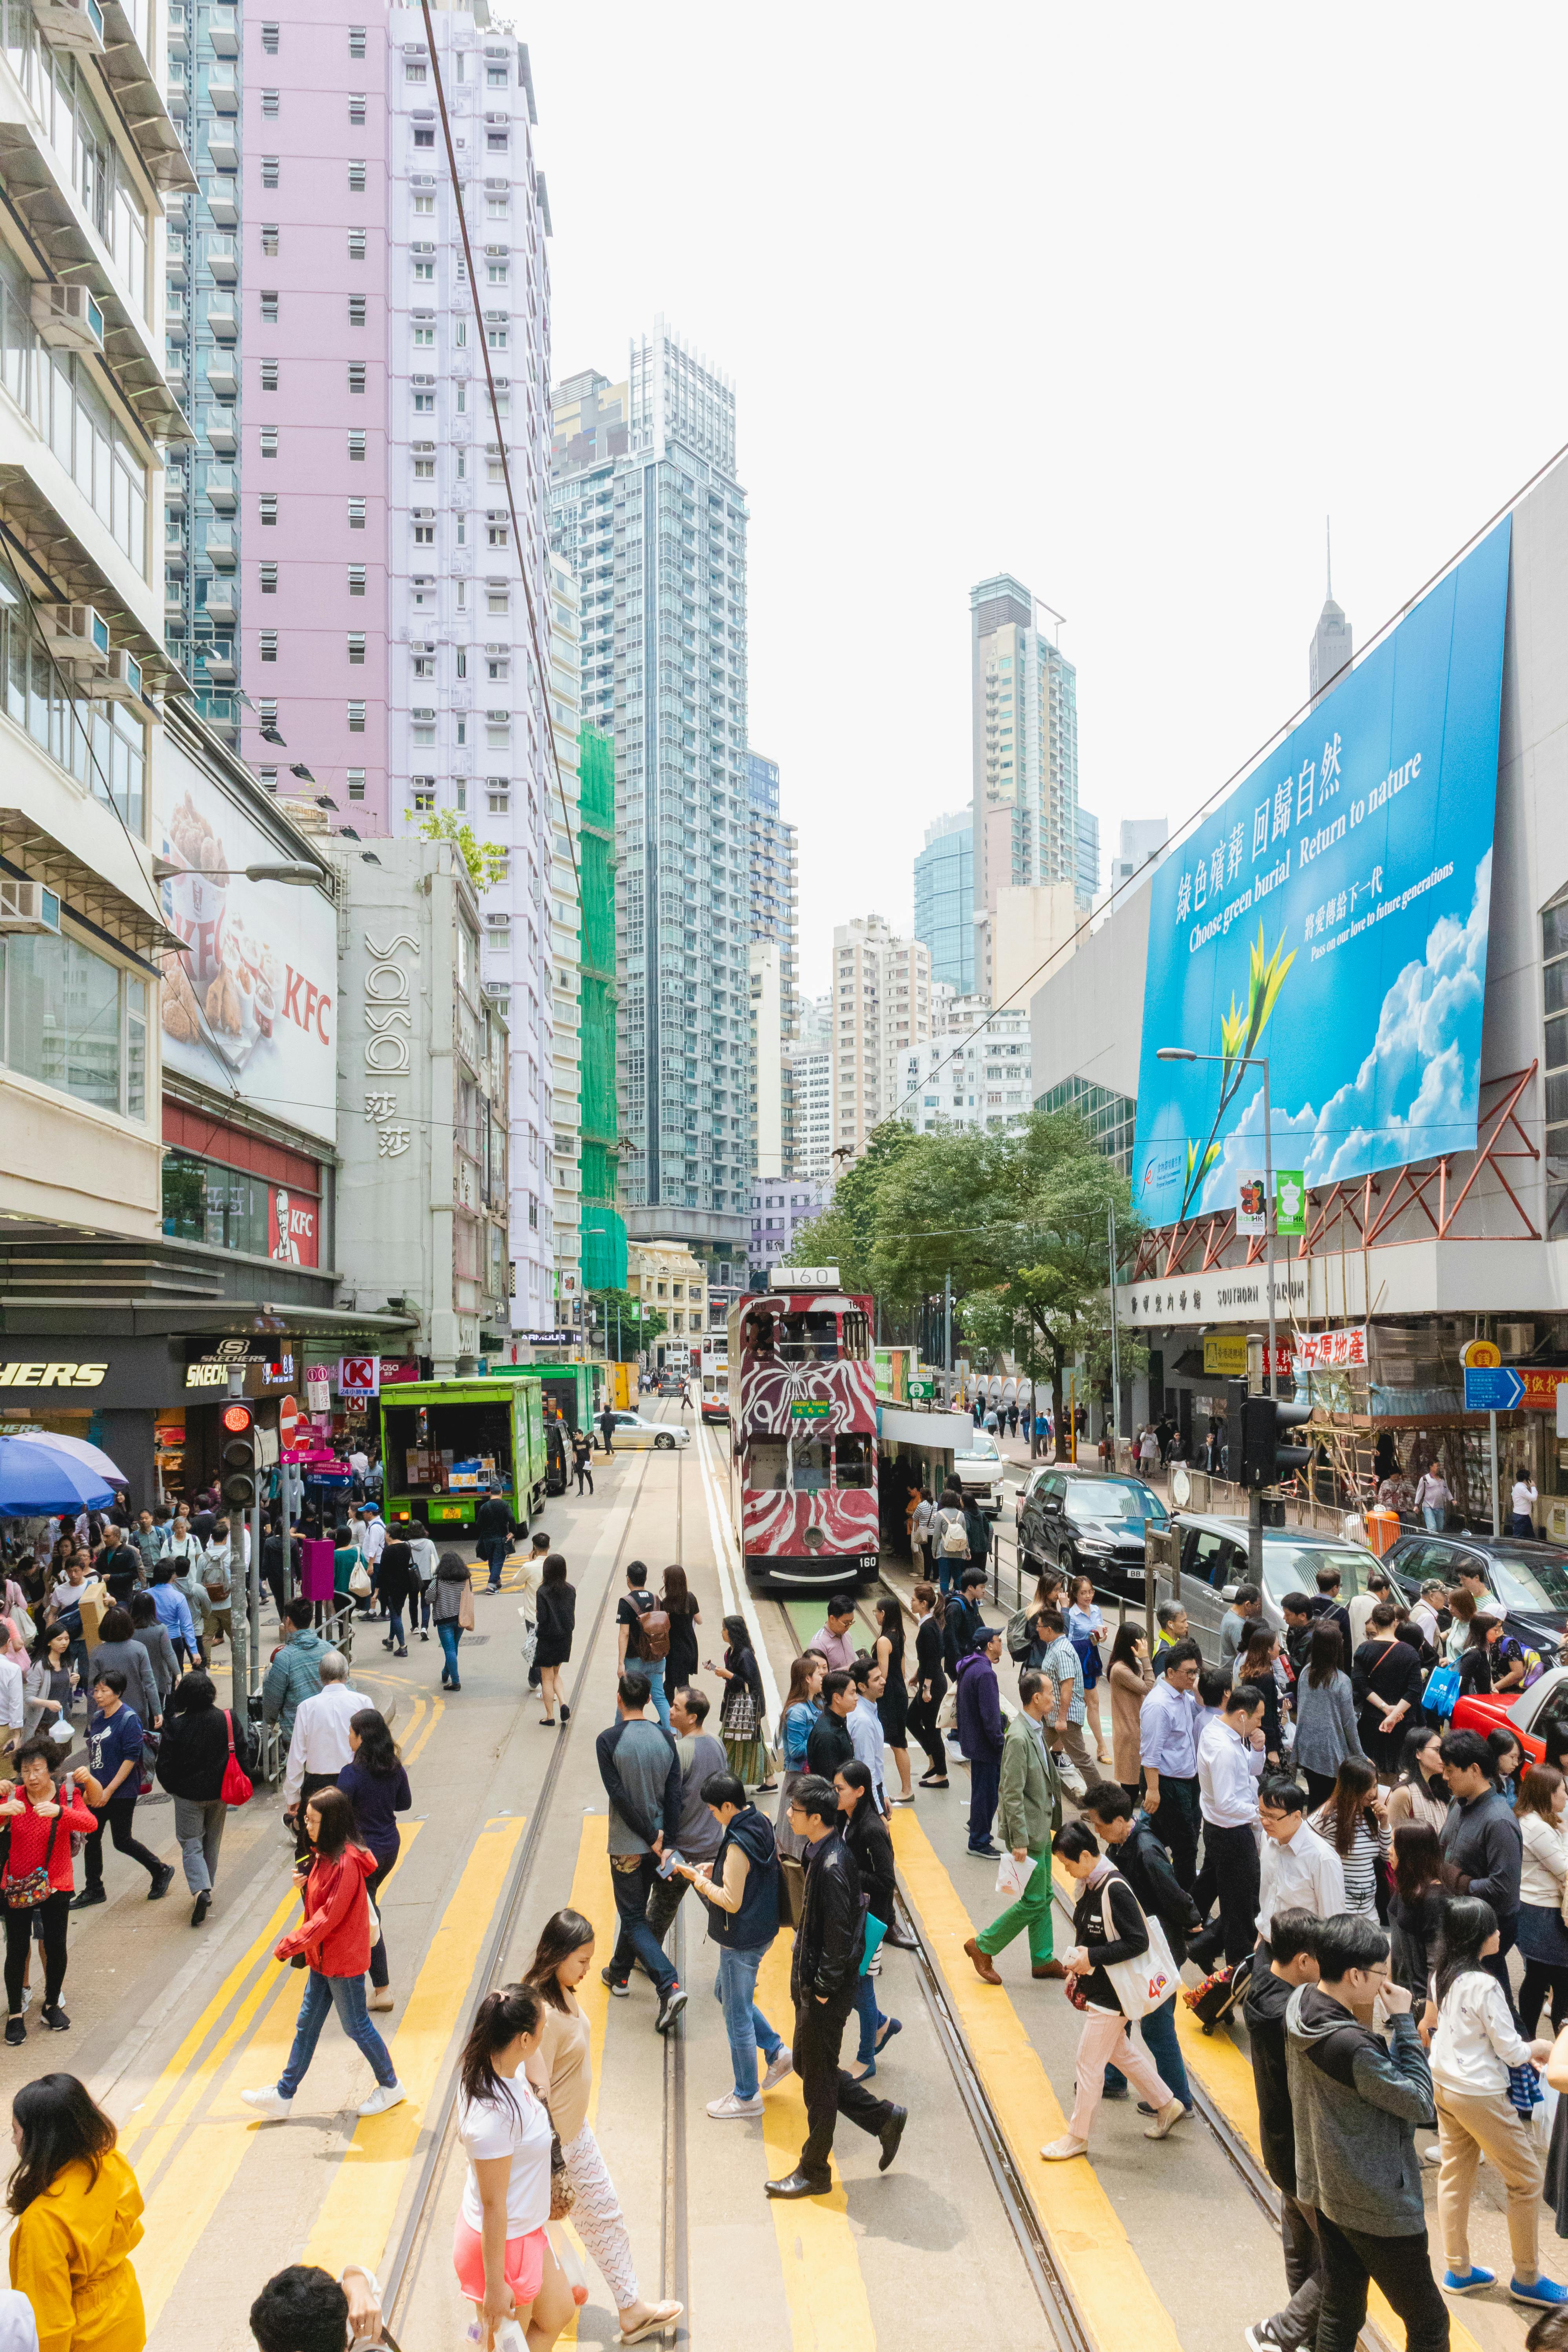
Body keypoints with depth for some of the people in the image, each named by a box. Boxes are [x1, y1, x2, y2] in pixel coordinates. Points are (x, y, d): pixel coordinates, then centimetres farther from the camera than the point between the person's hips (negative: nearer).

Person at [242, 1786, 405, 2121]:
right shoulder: (324, 1856, 5)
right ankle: (283, 2096, 24)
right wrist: (305, 1884, -7)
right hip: (322, 1958, 9)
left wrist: (290, 1944, -20)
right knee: (307, 2025, 15)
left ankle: (391, 2086, 23)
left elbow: (329, 1915, -26)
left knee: (356, 2026, 6)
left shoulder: (346, 1863, -26)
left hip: (344, 1960, -9)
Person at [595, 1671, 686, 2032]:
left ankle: (669, 1987, -12)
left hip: (627, 1846, -5)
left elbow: (620, 1797, -18)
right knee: (636, 1910, 23)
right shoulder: (665, 1738, -3)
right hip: (657, 1843, 5)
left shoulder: (608, 1741, -15)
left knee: (633, 1918, 3)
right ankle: (620, 1974, 39)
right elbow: (675, 1794, -6)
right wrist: (666, 1843, -5)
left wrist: (651, 1838, -12)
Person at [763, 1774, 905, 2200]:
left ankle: (814, 2173, 22)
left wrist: (824, 1989, -17)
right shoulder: (821, 1853, 3)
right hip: (811, 1983, 9)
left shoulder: (833, 1865, -26)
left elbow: (840, 1935, -25)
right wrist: (805, 1978, 15)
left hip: (826, 1993, -9)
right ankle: (884, 2118, 30)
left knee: (818, 2078, 6)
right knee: (807, 2065, 19)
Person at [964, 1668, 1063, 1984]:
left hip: (1042, 1827, 9)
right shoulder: (1018, 1738, -25)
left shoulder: (1036, 1729, 5)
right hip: (1029, 1831, -9)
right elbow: (1012, 1795, -24)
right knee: (1033, 1901, -2)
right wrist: (1019, 1841, -22)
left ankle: (1043, 1959, 28)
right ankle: (983, 1947, 10)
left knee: (1044, 1897, 17)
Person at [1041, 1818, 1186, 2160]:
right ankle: (1167, 2105, 40)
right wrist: (1078, 1964, 3)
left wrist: (1091, 1957, -24)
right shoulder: (1088, 1884, 0)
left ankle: (1078, 2137, 18)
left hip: (1112, 1993, -9)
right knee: (1120, 2050, 23)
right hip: (1096, 1986, 9)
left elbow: (1138, 1942, -25)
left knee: (1089, 2061, 3)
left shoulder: (1115, 1890, -27)